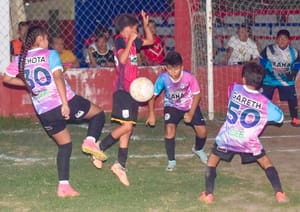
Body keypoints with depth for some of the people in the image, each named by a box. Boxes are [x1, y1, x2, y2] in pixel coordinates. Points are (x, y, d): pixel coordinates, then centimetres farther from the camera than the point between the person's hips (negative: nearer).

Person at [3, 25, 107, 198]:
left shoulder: (21, 59, 10)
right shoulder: (50, 54, -5)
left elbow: (7, 78, 18)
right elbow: (58, 77, -18)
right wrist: (65, 104, -22)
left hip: (44, 113, 5)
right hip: (65, 103, -5)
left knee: (64, 145, 19)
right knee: (99, 114, 18)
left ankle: (63, 186, 11)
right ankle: (91, 140, -9)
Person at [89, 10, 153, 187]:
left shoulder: (132, 41, 14)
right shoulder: (120, 40, -9)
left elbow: (150, 41, 30)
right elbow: (122, 59, -27)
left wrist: (146, 24, 17)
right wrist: (130, 41, -23)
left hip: (132, 90, 9)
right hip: (123, 90, -9)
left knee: (128, 129, 7)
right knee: (127, 125, -18)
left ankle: (121, 165, 11)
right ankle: (100, 148, -4)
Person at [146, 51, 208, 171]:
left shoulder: (189, 77, -28)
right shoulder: (163, 78, -27)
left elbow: (196, 95, -13)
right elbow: (153, 96, -14)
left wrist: (191, 114, -18)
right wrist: (151, 114, -18)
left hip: (190, 106, 0)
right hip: (172, 106, 0)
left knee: (202, 130, -9)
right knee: (169, 129, -23)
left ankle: (198, 149, 28)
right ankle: (171, 161, -6)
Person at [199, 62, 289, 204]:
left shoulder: (234, 89, -3)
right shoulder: (264, 102, -5)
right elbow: (280, 117, 7)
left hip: (227, 138, 0)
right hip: (249, 142, 0)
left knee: (212, 162, 19)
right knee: (267, 163, 19)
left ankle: (208, 195, 4)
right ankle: (279, 193, 6)